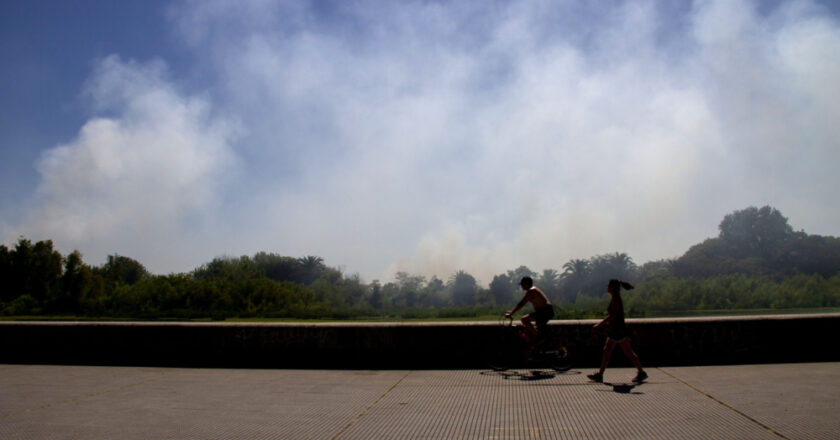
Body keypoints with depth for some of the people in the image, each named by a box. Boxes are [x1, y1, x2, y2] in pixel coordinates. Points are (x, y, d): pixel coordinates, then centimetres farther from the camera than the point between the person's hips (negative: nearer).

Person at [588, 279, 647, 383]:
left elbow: (612, 316, -23)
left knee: (628, 353, -1)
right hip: (614, 330, 10)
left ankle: (641, 372, 10)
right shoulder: (615, 298, 11)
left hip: (619, 330, -10)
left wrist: (598, 325, -23)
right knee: (606, 351, 8)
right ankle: (600, 375, 10)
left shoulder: (615, 299, -17)